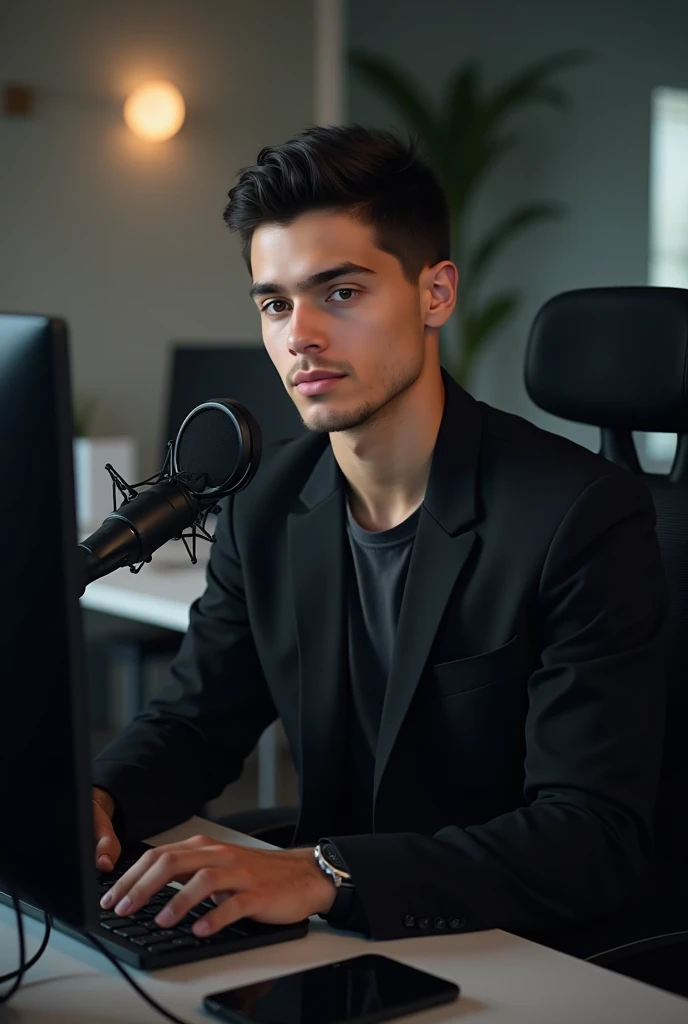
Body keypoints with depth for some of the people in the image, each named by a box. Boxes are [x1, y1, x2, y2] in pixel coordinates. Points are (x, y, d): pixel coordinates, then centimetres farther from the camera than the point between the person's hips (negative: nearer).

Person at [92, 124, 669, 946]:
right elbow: (194, 718, 10)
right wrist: (97, 800, -13)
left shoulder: (584, 515, -19)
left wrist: (324, 874, -34)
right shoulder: (264, 501, 1)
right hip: (335, 942, 6)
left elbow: (595, 840, -23)